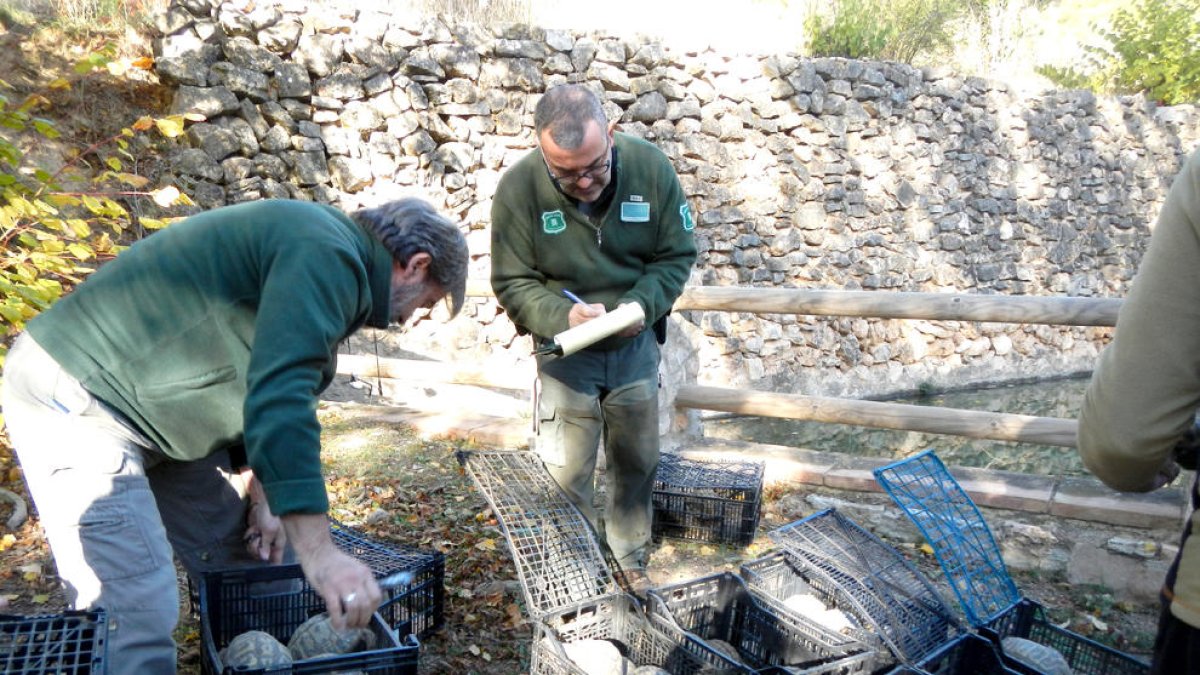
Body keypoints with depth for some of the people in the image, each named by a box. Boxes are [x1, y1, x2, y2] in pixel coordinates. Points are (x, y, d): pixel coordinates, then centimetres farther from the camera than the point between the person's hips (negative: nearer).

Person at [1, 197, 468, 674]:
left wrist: (259, 496, 12)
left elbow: (261, 388, 18)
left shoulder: (322, 249, 11)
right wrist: (318, 552, -35)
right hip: (73, 401, -11)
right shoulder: (326, 254, -22)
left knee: (241, 557, 13)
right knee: (138, 614, -13)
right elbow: (281, 399, -34)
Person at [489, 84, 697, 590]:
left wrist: (640, 305, -23)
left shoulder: (649, 167, -16)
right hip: (565, 352, -2)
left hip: (635, 345, 2)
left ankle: (628, 558, 38)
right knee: (564, 476, 3)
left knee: (637, 463, 16)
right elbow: (513, 283, -12)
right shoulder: (518, 189, -20)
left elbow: (678, 254, -6)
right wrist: (563, 316, -31)